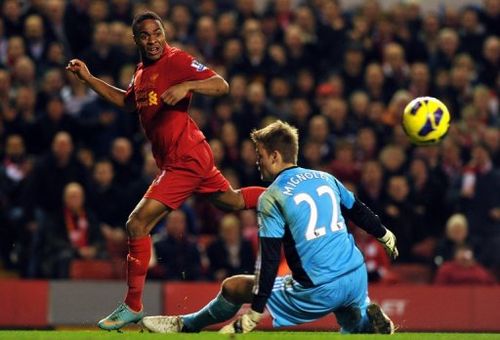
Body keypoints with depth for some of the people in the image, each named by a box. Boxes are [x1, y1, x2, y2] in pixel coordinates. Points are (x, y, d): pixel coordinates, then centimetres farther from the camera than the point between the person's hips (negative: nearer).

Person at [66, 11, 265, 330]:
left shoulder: (177, 60, -13)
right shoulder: (142, 71, 13)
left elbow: (221, 85, -20)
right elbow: (127, 101, 30)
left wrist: (185, 86, -36)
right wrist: (88, 78, 22)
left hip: (185, 159, -10)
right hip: (176, 159, 10)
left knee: (138, 223, -12)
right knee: (233, 200, 26)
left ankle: (133, 306, -5)